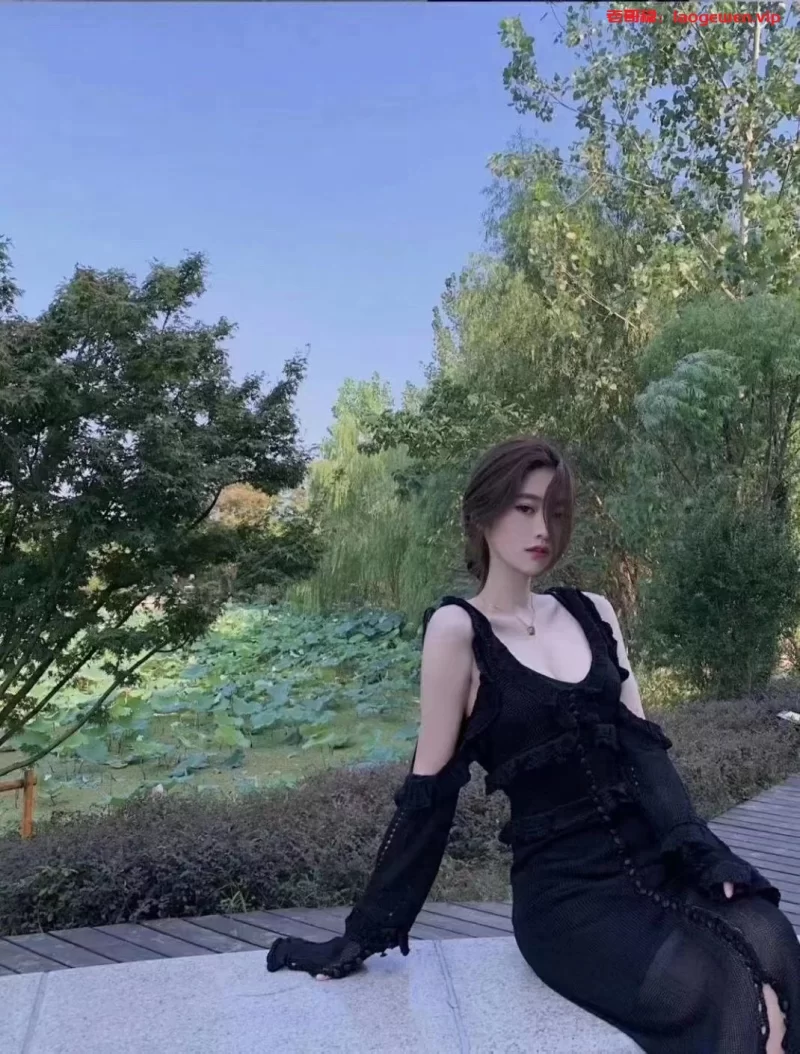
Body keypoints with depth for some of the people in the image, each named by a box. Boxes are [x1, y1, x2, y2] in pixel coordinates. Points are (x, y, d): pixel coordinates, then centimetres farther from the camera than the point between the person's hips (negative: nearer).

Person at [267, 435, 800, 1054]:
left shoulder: (593, 614, 10)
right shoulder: (458, 629, -6)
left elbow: (644, 746, 6)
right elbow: (431, 788, -3)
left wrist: (703, 852, -9)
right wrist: (367, 932, -1)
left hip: (656, 860, 5)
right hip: (564, 891, -4)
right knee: (725, 998, -27)